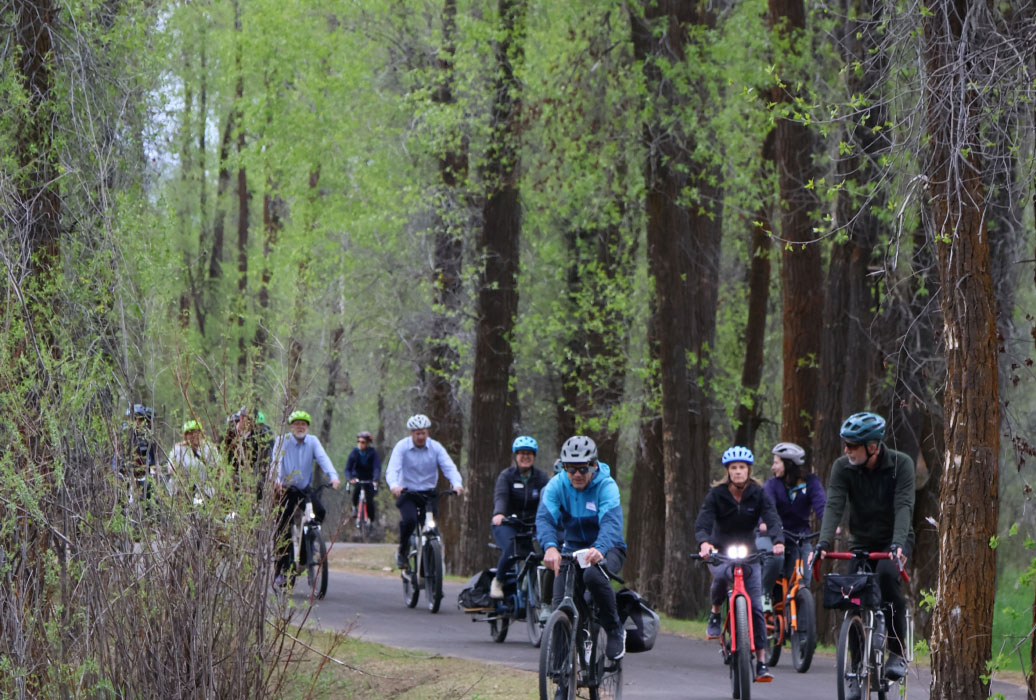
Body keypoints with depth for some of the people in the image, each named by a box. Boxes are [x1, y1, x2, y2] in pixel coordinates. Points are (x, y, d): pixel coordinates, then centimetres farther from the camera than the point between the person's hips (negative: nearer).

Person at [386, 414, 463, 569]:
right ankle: (402, 552, -4)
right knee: (409, 520, -27)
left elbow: (449, 467, -12)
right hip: (407, 493, -2)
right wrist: (394, 485, -43)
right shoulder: (402, 447, -8)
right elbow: (392, 469, -20)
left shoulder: (435, 447, -2)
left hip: (428, 494, 2)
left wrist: (457, 484, -34)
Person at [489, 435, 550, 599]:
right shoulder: (507, 476, 0)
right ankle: (497, 581, -4)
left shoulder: (540, 478, 8)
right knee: (511, 551, -31)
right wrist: (499, 514, -40)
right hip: (507, 524, -3)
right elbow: (500, 496, -18)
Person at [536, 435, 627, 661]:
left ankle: (614, 630, -16)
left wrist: (599, 549, -56)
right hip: (573, 548, 3)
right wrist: (550, 547, -47)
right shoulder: (557, 485, -10)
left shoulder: (606, 486, -19)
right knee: (560, 605, -13)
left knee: (593, 574, -37)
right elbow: (545, 518, -25)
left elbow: (611, 522, -34)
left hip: (606, 549, -3)